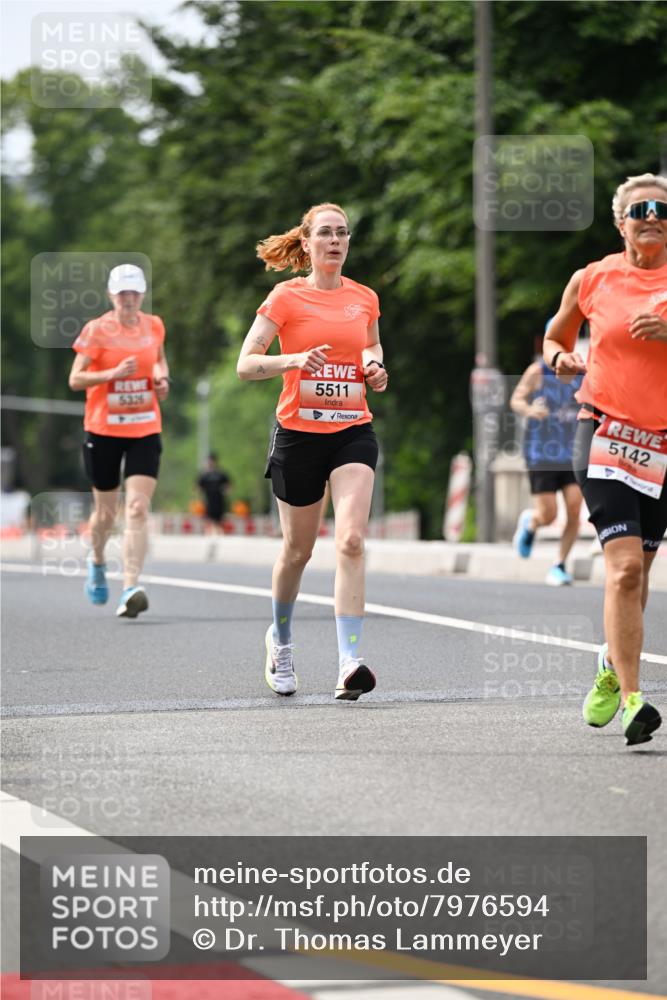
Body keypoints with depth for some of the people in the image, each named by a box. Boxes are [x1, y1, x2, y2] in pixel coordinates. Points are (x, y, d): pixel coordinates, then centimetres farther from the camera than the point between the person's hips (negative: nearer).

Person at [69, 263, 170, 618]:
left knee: (138, 509, -15)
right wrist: (113, 373, -23)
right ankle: (97, 562, 43)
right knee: (106, 511, 10)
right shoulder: (96, 330, -6)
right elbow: (75, 379, -9)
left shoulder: (154, 326, 5)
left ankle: (131, 588, -20)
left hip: (145, 431, 2)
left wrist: (162, 377, 4)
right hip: (104, 430, -2)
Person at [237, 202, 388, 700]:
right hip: (298, 433, -2)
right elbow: (246, 364, -7)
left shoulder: (365, 298, 7)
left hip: (353, 432, 2)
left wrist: (375, 369, 5)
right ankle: (280, 638, 39)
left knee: (351, 539, -17)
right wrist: (294, 359, -24)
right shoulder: (287, 297, -4)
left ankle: (350, 664, -22)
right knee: (298, 549, 10)